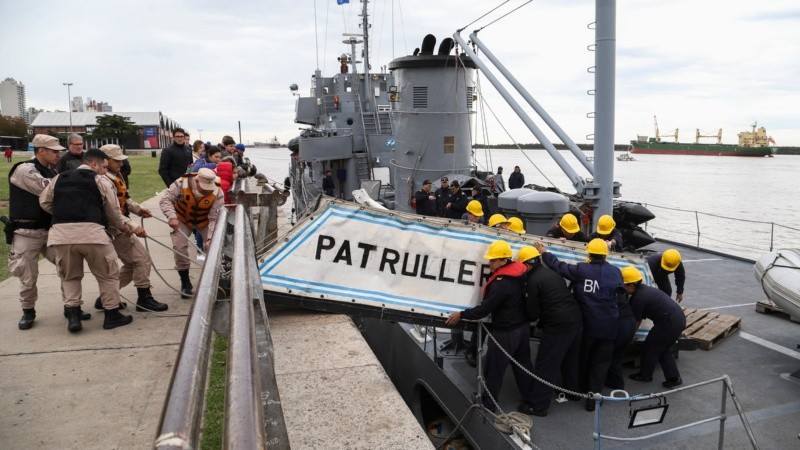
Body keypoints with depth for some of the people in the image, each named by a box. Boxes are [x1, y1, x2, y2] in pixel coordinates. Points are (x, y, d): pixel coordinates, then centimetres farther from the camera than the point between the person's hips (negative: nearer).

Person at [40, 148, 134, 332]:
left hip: (61, 233, 4)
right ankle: (112, 315, 14)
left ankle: (73, 316, 12)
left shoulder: (59, 178, 20)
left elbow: (44, 202, 21)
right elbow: (113, 211, 8)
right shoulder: (101, 181, 7)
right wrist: (122, 226, 26)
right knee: (108, 274, 11)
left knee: (69, 276, 20)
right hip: (91, 232, -4)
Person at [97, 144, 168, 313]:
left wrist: (138, 208, 8)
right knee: (143, 260, -6)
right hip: (115, 230, -10)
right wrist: (133, 227, -30)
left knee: (132, 264, 17)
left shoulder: (116, 175, 11)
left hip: (122, 229, 10)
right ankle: (144, 299, 3)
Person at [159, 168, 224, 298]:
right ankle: (185, 283, 9)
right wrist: (172, 217, -40)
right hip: (182, 220, 0)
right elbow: (165, 200, -24)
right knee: (179, 248, -9)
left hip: (204, 222, 1)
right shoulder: (182, 184, -30)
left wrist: (210, 238, -33)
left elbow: (214, 218, -25)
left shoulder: (217, 193, -27)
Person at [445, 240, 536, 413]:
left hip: (505, 334, -8)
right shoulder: (519, 273, -1)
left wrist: (461, 315, -14)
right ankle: (529, 401, 28)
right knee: (523, 365, 18)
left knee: (494, 370, 6)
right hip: (523, 327, 8)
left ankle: (487, 405, 17)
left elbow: (484, 309, -23)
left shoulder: (501, 284, -26)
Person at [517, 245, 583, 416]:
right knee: (570, 360, 26)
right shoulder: (552, 273, 13)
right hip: (576, 321, 9)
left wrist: (529, 319, 13)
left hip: (557, 327, -8)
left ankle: (539, 406, 4)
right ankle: (572, 391, 43)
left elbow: (533, 314, -9)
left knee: (545, 367, 0)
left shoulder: (533, 281, -12)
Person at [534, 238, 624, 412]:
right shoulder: (615, 272, -1)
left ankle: (580, 390, 37)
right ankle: (593, 398, 6)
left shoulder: (580, 270, -10)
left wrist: (544, 253, 9)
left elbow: (559, 266, -4)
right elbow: (620, 292, 15)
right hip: (607, 327, 0)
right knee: (600, 363, 8)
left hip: (587, 324, 0)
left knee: (583, 358, 20)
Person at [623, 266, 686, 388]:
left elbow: (636, 322, -4)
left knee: (650, 347, 8)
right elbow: (640, 317, 24)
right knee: (663, 349, 21)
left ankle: (644, 375, 21)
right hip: (680, 319, 9)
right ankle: (674, 378, 18)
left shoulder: (638, 298, -15)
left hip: (669, 322, -9)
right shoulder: (644, 289, 14)